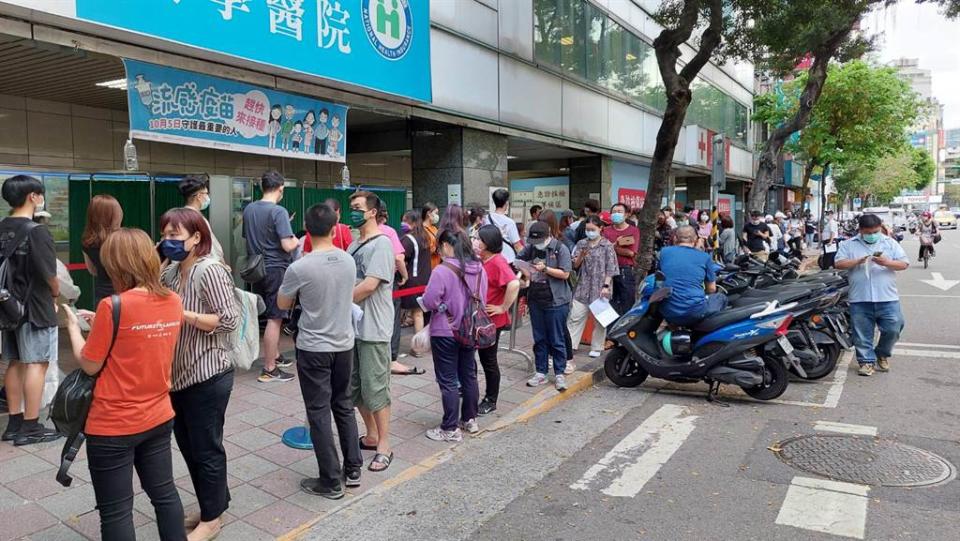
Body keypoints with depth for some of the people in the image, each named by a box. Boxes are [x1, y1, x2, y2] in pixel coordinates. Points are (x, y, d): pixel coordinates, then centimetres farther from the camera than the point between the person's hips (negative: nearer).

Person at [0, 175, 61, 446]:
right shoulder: (36, 231, -16)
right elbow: (49, 274, -14)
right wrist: (56, 294, 4)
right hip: (36, 307, -8)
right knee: (36, 364, -2)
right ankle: (30, 427, 1)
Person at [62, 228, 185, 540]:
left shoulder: (114, 306, -20)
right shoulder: (174, 302, -2)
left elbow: (90, 365, -10)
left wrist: (73, 326, 5)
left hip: (113, 426, -5)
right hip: (158, 418, 6)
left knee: (116, 511, 10)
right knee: (164, 492, 20)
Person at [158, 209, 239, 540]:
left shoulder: (210, 270, -16)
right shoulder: (170, 272, 9)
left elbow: (230, 320, -20)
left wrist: (184, 314, -22)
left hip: (207, 376, -9)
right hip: (178, 375, 9)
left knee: (206, 448, 5)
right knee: (188, 446, 18)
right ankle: (211, 506, 36)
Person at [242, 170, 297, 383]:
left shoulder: (248, 209, 6)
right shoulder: (278, 212, -17)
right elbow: (287, 245, -21)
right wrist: (296, 241, 0)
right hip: (276, 269, -8)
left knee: (272, 316, 20)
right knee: (275, 319, -2)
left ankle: (275, 356, 32)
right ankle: (269, 370, 3)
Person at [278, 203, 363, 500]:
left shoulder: (300, 268, -18)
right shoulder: (349, 261, -3)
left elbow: (283, 303, -1)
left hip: (313, 349, -5)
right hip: (344, 344, 5)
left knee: (319, 412, 5)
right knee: (344, 405, 18)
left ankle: (330, 482, 13)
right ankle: (353, 469, 27)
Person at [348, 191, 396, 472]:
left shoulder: (381, 243, -13)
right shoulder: (355, 244, 14)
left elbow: (369, 285, -20)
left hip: (373, 329, -9)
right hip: (352, 325, 9)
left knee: (375, 389, 0)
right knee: (354, 387, 16)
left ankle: (384, 446, 13)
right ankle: (372, 436, 32)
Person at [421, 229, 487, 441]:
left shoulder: (442, 271, -22)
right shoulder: (479, 269, -1)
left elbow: (429, 302, -19)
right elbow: (482, 300, 8)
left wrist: (443, 303, 1)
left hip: (445, 333, -6)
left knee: (448, 381, 4)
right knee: (469, 374, 18)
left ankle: (451, 429, 11)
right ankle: (470, 420, 31)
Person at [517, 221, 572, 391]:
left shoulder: (560, 249, -8)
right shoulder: (531, 247, 5)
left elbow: (565, 274, -10)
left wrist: (545, 269, -19)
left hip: (555, 301, -5)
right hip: (535, 300, 5)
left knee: (556, 340, 2)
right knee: (539, 339, 11)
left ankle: (559, 374, 13)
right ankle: (541, 373, 20)